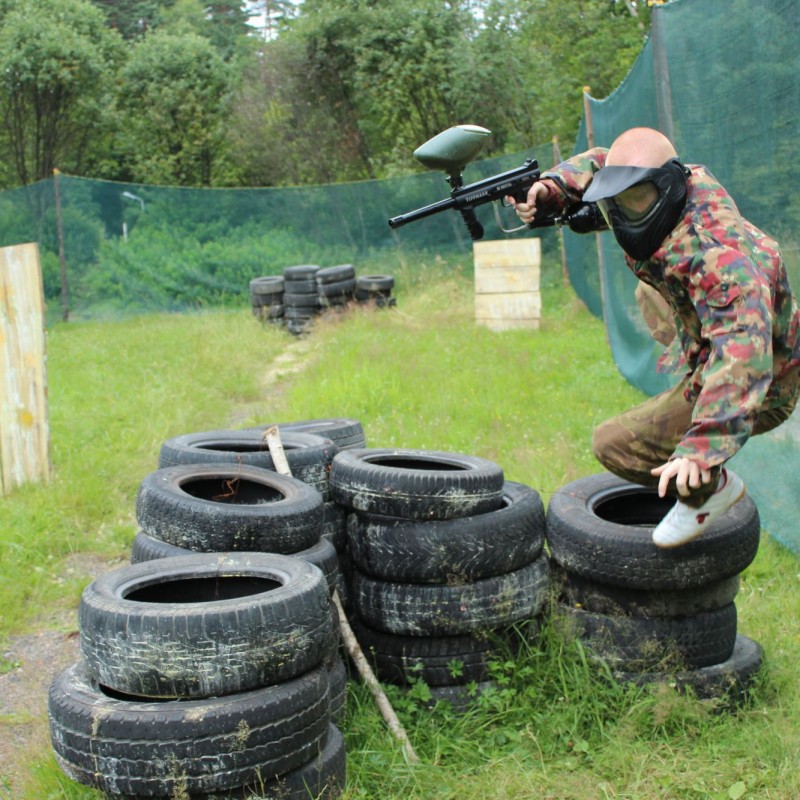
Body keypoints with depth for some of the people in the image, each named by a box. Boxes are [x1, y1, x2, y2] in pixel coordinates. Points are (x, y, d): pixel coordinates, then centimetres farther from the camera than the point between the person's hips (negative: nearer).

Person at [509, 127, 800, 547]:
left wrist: (699, 447, -60)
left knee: (613, 445, -11)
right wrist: (549, 188, -18)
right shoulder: (692, 182, -12)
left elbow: (741, 357, -49)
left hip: (760, 391, -9)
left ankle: (710, 487, 10)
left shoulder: (719, 257, -38)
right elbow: (596, 164, 3)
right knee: (650, 297, 31)